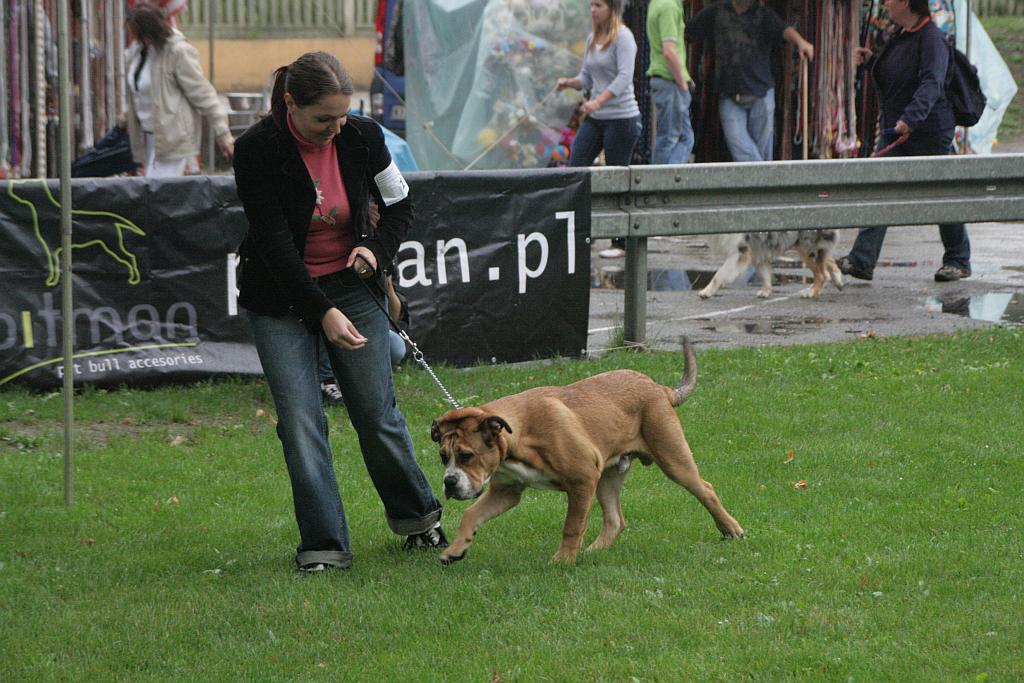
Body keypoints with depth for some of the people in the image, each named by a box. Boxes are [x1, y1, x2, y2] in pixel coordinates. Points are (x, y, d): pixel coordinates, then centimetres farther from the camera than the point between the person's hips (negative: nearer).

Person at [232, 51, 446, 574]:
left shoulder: (362, 137, -11)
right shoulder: (257, 151, -20)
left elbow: (399, 206, 6)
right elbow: (274, 242, -22)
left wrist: (377, 248, -14)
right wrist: (323, 311, -29)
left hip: (351, 285, 2)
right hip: (281, 297, -2)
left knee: (377, 412, 2)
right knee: (300, 421, -10)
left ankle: (417, 519, 24)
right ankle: (323, 546, -5)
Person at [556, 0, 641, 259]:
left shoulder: (623, 38, -11)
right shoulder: (592, 39, 13)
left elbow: (624, 77, -21)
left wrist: (598, 101, -31)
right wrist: (569, 82, -4)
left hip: (622, 118, -8)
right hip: (595, 119, 8)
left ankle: (621, 243, 7)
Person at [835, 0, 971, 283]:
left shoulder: (931, 39, -16)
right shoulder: (901, 36, 12)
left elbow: (931, 84, -29)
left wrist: (911, 117, -42)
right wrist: (872, 60, 13)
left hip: (929, 132, -8)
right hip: (895, 131, 8)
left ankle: (958, 261, 18)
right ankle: (861, 260, -9)